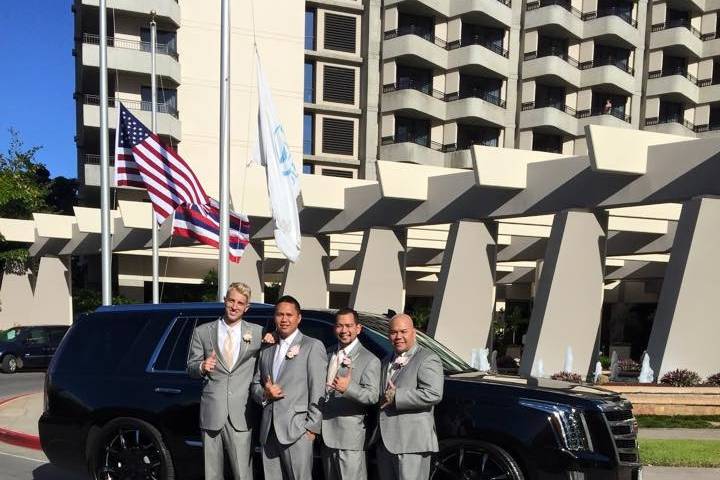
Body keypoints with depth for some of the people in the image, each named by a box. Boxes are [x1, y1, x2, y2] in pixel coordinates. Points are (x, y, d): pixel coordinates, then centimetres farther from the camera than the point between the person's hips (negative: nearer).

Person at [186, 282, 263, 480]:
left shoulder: (258, 332, 6)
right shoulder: (202, 332, 7)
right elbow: (190, 368, 10)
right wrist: (202, 367, -12)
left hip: (240, 415, -1)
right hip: (211, 413, 1)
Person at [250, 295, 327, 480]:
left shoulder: (312, 346, -1)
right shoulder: (267, 350, 18)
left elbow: (318, 391, -6)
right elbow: (255, 384, 20)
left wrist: (312, 427, -11)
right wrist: (264, 394, -2)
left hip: (297, 430, -5)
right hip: (269, 430, 5)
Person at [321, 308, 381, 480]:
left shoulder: (370, 360, -7)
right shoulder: (328, 353, 13)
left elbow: (373, 396, -16)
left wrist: (348, 388, -33)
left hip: (350, 436, -6)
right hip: (326, 434, 6)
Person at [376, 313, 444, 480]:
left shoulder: (427, 359, -7)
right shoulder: (387, 361, 20)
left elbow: (433, 394, -21)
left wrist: (396, 397, -16)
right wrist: (383, 399, 6)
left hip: (412, 443, -8)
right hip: (385, 443, 8)